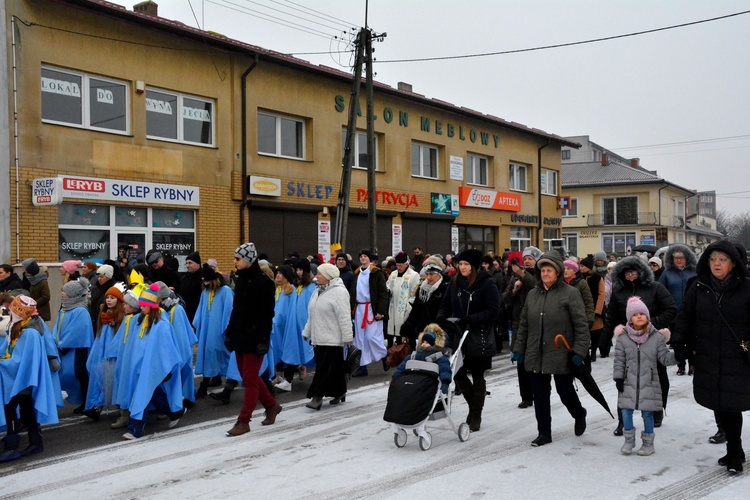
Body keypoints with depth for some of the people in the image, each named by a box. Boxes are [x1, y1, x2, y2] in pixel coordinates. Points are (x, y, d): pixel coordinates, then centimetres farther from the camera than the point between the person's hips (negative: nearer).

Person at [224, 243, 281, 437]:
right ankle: (271, 405, 30)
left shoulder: (263, 282, -13)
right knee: (248, 377, 14)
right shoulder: (241, 280, 11)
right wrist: (230, 332, 14)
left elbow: (267, 315, -15)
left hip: (254, 337, -8)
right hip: (240, 335, 8)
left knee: (250, 379, -2)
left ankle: (244, 421, 4)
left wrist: (263, 339, -19)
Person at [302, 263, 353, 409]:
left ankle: (317, 395, -5)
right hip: (319, 338, 8)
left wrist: (347, 337, -18)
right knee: (334, 367, 12)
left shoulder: (339, 291, -14)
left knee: (325, 368, -6)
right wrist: (307, 331, 20)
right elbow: (312, 315, 21)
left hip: (332, 339, -8)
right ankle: (339, 392, 22)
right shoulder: (318, 291, 15)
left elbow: (344, 317, -17)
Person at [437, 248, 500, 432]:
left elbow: (493, 311, -16)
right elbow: (446, 305, 11)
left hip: (479, 339, -4)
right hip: (458, 337, 5)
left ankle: (476, 416, 22)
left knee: (477, 376, 8)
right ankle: (473, 405, 32)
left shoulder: (487, 284, -11)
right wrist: (442, 318, -9)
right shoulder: (455, 282, 5)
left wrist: (471, 319, -24)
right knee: (458, 373, 6)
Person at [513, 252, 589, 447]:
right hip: (536, 356, 5)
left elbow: (581, 325, -9)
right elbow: (524, 325, 15)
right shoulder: (533, 294, 10)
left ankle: (579, 415, 39)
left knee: (565, 391, 8)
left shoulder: (570, 293, -6)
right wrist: (519, 348, 11)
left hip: (561, 356, -4)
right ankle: (544, 433, 19)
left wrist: (579, 351, -16)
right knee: (540, 395, 7)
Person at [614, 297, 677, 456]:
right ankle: (629, 440, 23)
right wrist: (618, 378, -2)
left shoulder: (657, 337, -2)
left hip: (649, 383, -1)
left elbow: (665, 358, 0)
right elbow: (619, 360, 2)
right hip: (629, 382, 1)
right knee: (626, 411, 2)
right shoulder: (623, 337, -1)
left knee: (647, 413, 6)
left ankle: (648, 442, 24)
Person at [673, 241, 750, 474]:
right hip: (707, 359, 4)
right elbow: (684, 315, 10)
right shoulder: (699, 288, 4)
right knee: (719, 406, 10)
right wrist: (680, 343, 6)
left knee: (731, 405, -3)